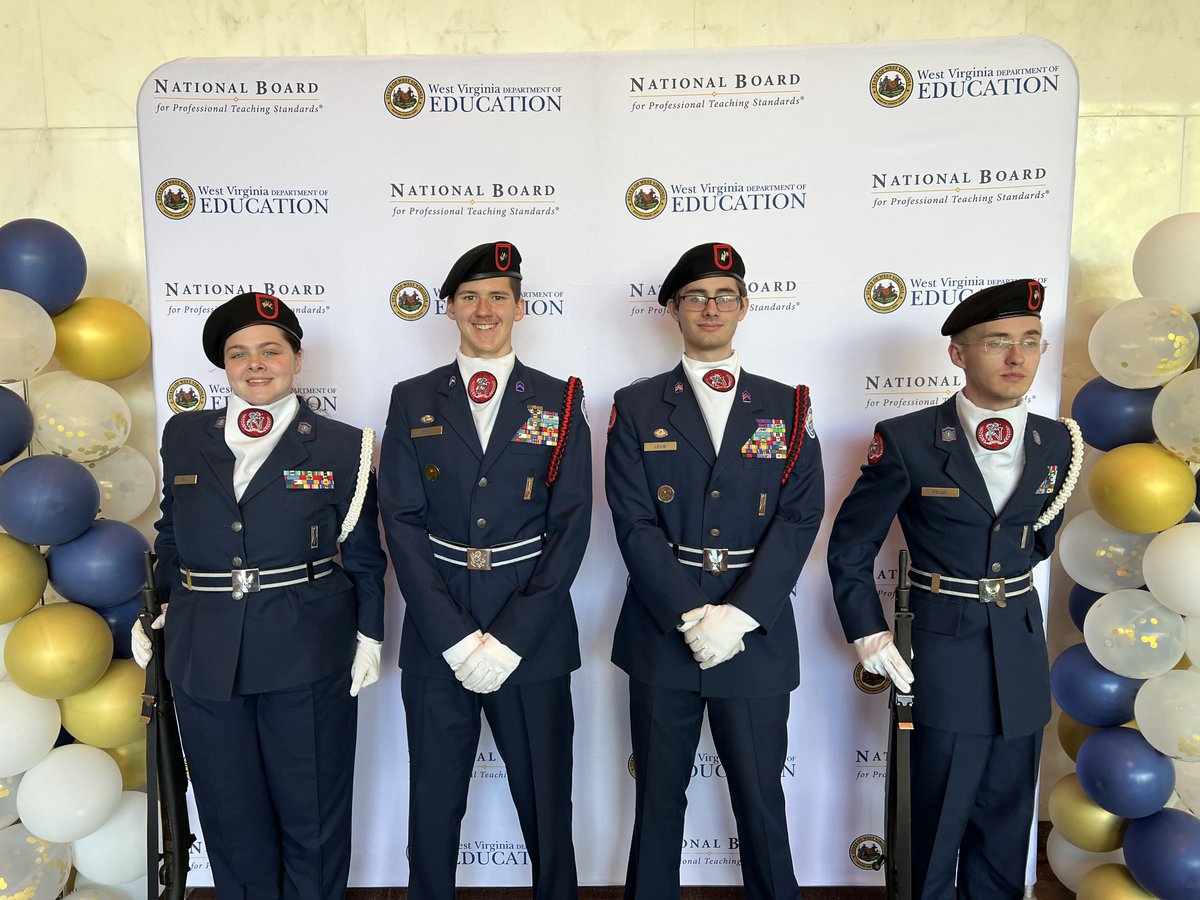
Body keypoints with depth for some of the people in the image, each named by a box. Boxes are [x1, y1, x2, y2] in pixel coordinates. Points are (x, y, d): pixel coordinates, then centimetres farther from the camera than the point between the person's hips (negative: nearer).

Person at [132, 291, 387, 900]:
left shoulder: (341, 446, -1)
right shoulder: (184, 438, 7)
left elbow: (364, 555, 1)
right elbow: (172, 535, 15)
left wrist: (369, 636, -1)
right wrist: (155, 609, 4)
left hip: (307, 652, -2)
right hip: (204, 653, 3)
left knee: (312, 808, 12)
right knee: (230, 810, 16)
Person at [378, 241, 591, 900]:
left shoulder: (559, 401, 2)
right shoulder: (413, 401, 4)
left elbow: (570, 526, -4)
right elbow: (401, 523, -2)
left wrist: (509, 639, -11)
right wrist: (456, 638, -10)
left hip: (531, 640, -1)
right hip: (436, 640, 1)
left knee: (546, 802, 11)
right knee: (433, 802, 14)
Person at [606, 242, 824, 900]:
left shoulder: (786, 407, 5)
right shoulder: (636, 408, 3)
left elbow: (799, 519, -5)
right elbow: (635, 524, -6)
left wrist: (739, 614, -15)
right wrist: (691, 616, -16)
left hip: (757, 637, 0)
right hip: (662, 634, 0)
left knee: (760, 795, 11)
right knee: (658, 794, 14)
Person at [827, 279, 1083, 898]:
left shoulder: (1059, 444, 2)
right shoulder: (907, 441, -12)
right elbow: (851, 548, -5)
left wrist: (1003, 587, 7)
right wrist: (867, 633, -9)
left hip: (1023, 652, 4)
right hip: (944, 655, -4)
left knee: (1006, 822, 17)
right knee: (939, 822, 10)